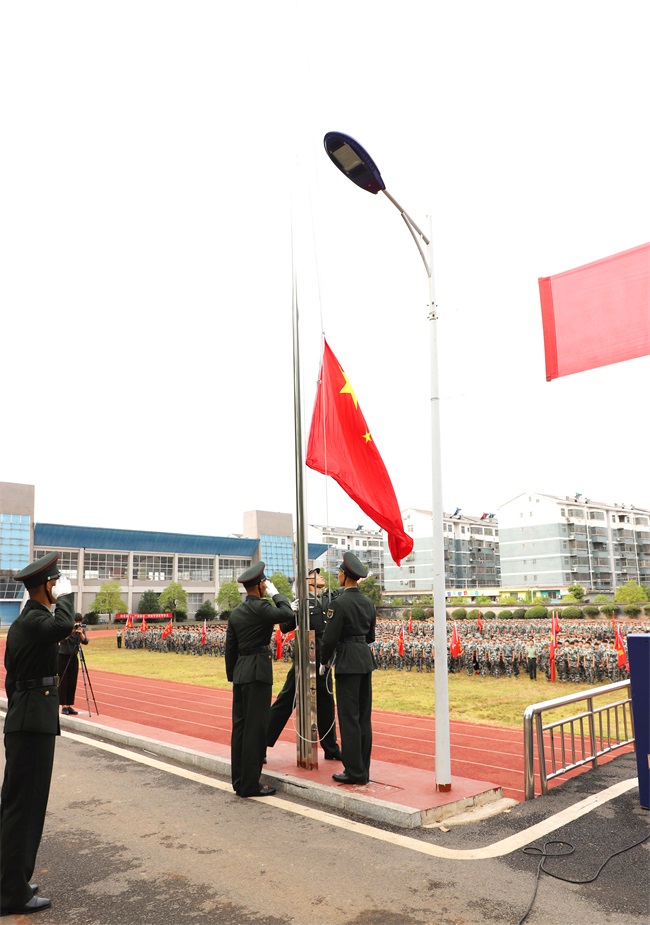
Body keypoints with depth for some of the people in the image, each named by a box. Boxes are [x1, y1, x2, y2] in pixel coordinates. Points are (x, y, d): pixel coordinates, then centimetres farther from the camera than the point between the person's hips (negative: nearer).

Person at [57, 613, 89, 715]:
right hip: (62, 657, -4)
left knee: (72, 683, 4)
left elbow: (85, 642, -13)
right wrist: (71, 631, -37)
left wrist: (81, 633, -28)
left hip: (73, 657, 4)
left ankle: (70, 705, 10)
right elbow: (62, 639, -27)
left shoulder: (81, 629, -1)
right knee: (63, 682, -4)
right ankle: (63, 706, 0)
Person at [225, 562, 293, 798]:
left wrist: (232, 677, 20)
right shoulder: (259, 607, -13)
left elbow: (230, 648, 14)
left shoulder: (236, 612, 11)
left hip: (240, 673, 9)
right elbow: (287, 614, -19)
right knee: (255, 728, -3)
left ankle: (239, 781, 20)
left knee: (240, 727, 12)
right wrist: (276, 593, -5)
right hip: (257, 673, -9)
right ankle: (249, 784, 2)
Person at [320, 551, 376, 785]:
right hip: (366, 659, 8)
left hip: (348, 662, -8)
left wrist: (324, 661, 0)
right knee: (364, 716, 12)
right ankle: (363, 769, 20)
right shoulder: (368, 602, 9)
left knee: (349, 717, 0)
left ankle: (355, 772, 5)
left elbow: (329, 637, -15)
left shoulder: (339, 603, -15)